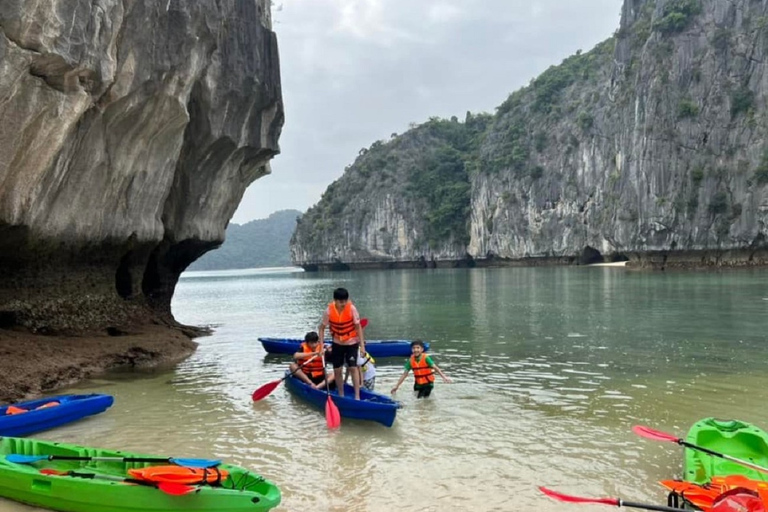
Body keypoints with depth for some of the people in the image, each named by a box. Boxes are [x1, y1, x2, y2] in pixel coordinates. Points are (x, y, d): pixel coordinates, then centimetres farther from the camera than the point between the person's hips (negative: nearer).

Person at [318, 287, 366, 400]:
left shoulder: (351, 308, -20)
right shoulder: (329, 310, -16)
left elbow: (358, 327, -13)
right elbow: (322, 328, -6)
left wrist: (362, 345, -15)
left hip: (352, 342, -2)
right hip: (337, 343, 2)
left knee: (353, 367, -13)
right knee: (337, 370, 5)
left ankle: (357, 396, -9)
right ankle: (341, 395, 23)